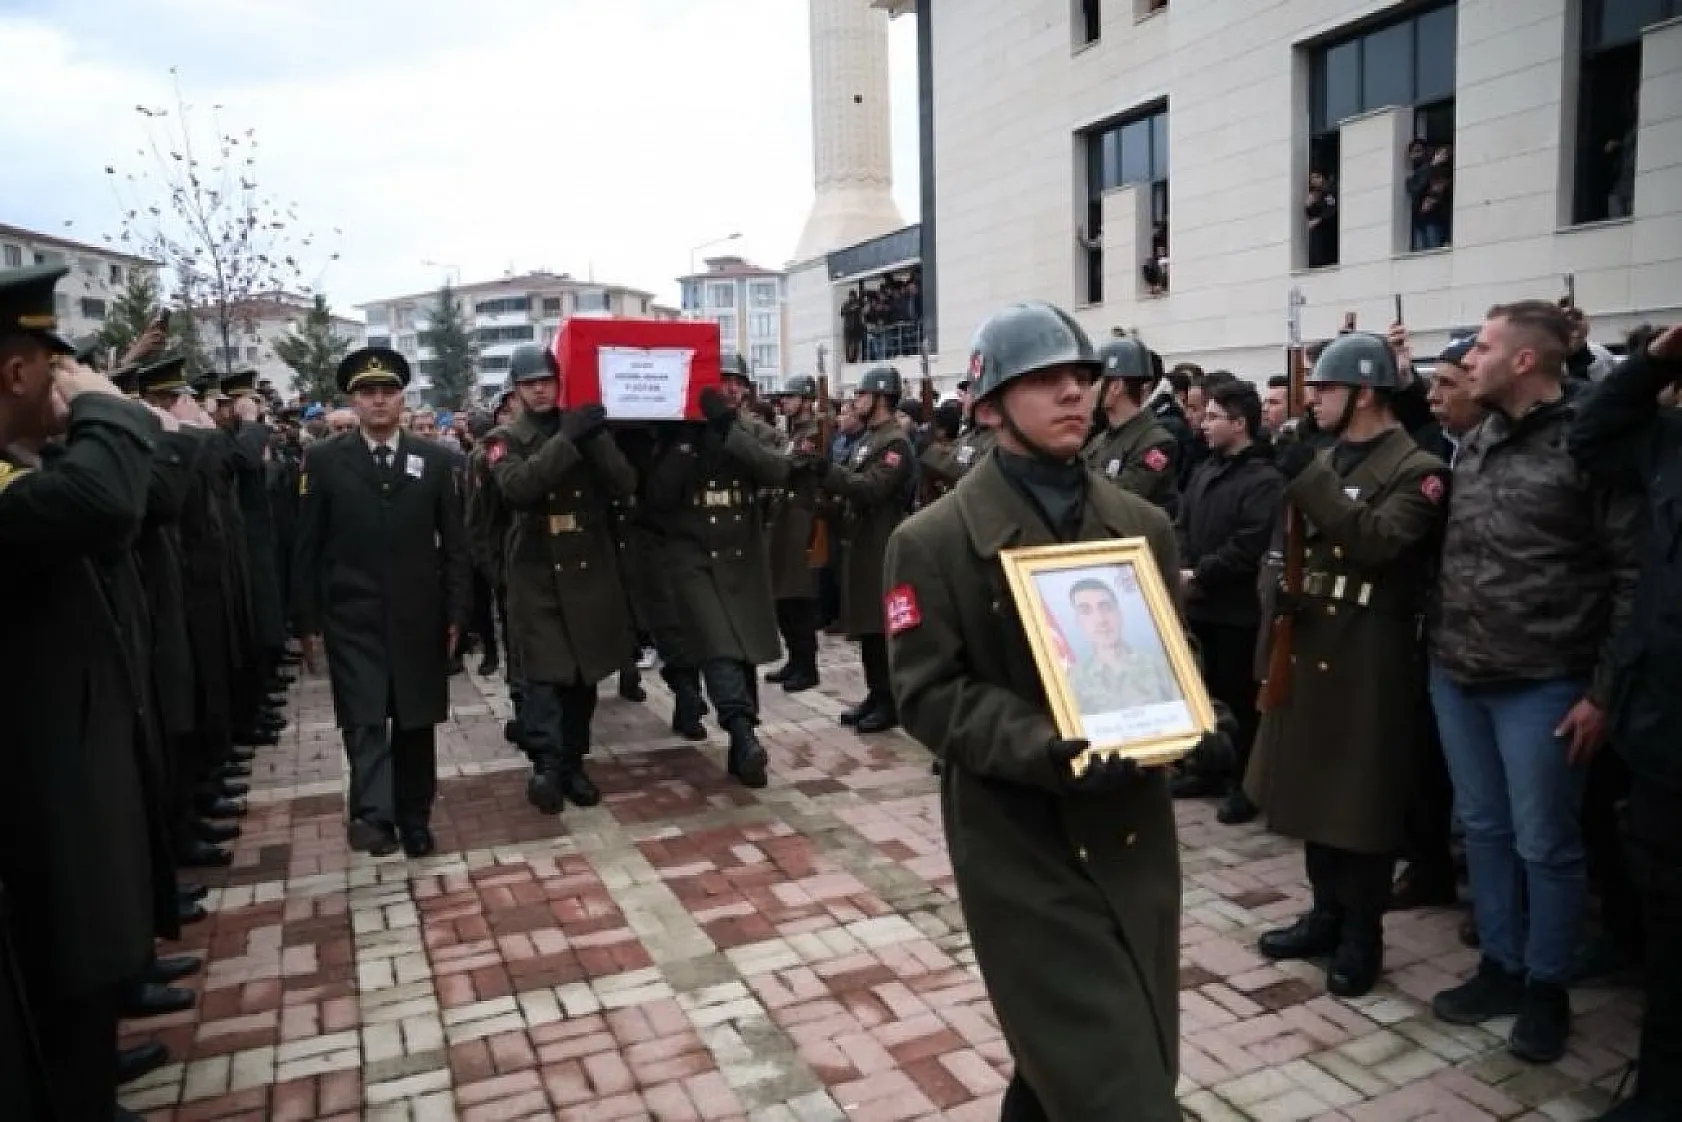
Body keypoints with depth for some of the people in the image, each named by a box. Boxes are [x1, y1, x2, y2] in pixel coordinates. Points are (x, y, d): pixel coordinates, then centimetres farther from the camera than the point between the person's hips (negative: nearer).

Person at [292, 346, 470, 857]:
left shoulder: (434, 458, 4)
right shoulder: (324, 459, 0)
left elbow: (453, 543, 5)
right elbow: (308, 548, 1)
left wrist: (455, 613, 1)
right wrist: (308, 622, -2)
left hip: (419, 617, 2)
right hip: (353, 619, -2)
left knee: (417, 721, 10)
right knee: (364, 720, -9)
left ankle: (414, 817, 22)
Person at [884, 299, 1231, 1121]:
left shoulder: (1143, 525, 8)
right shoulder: (932, 542, -8)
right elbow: (929, 694, -12)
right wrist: (1042, 749, -26)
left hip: (1135, 829, 6)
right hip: (1021, 842, -5)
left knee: (1144, 1054, 19)